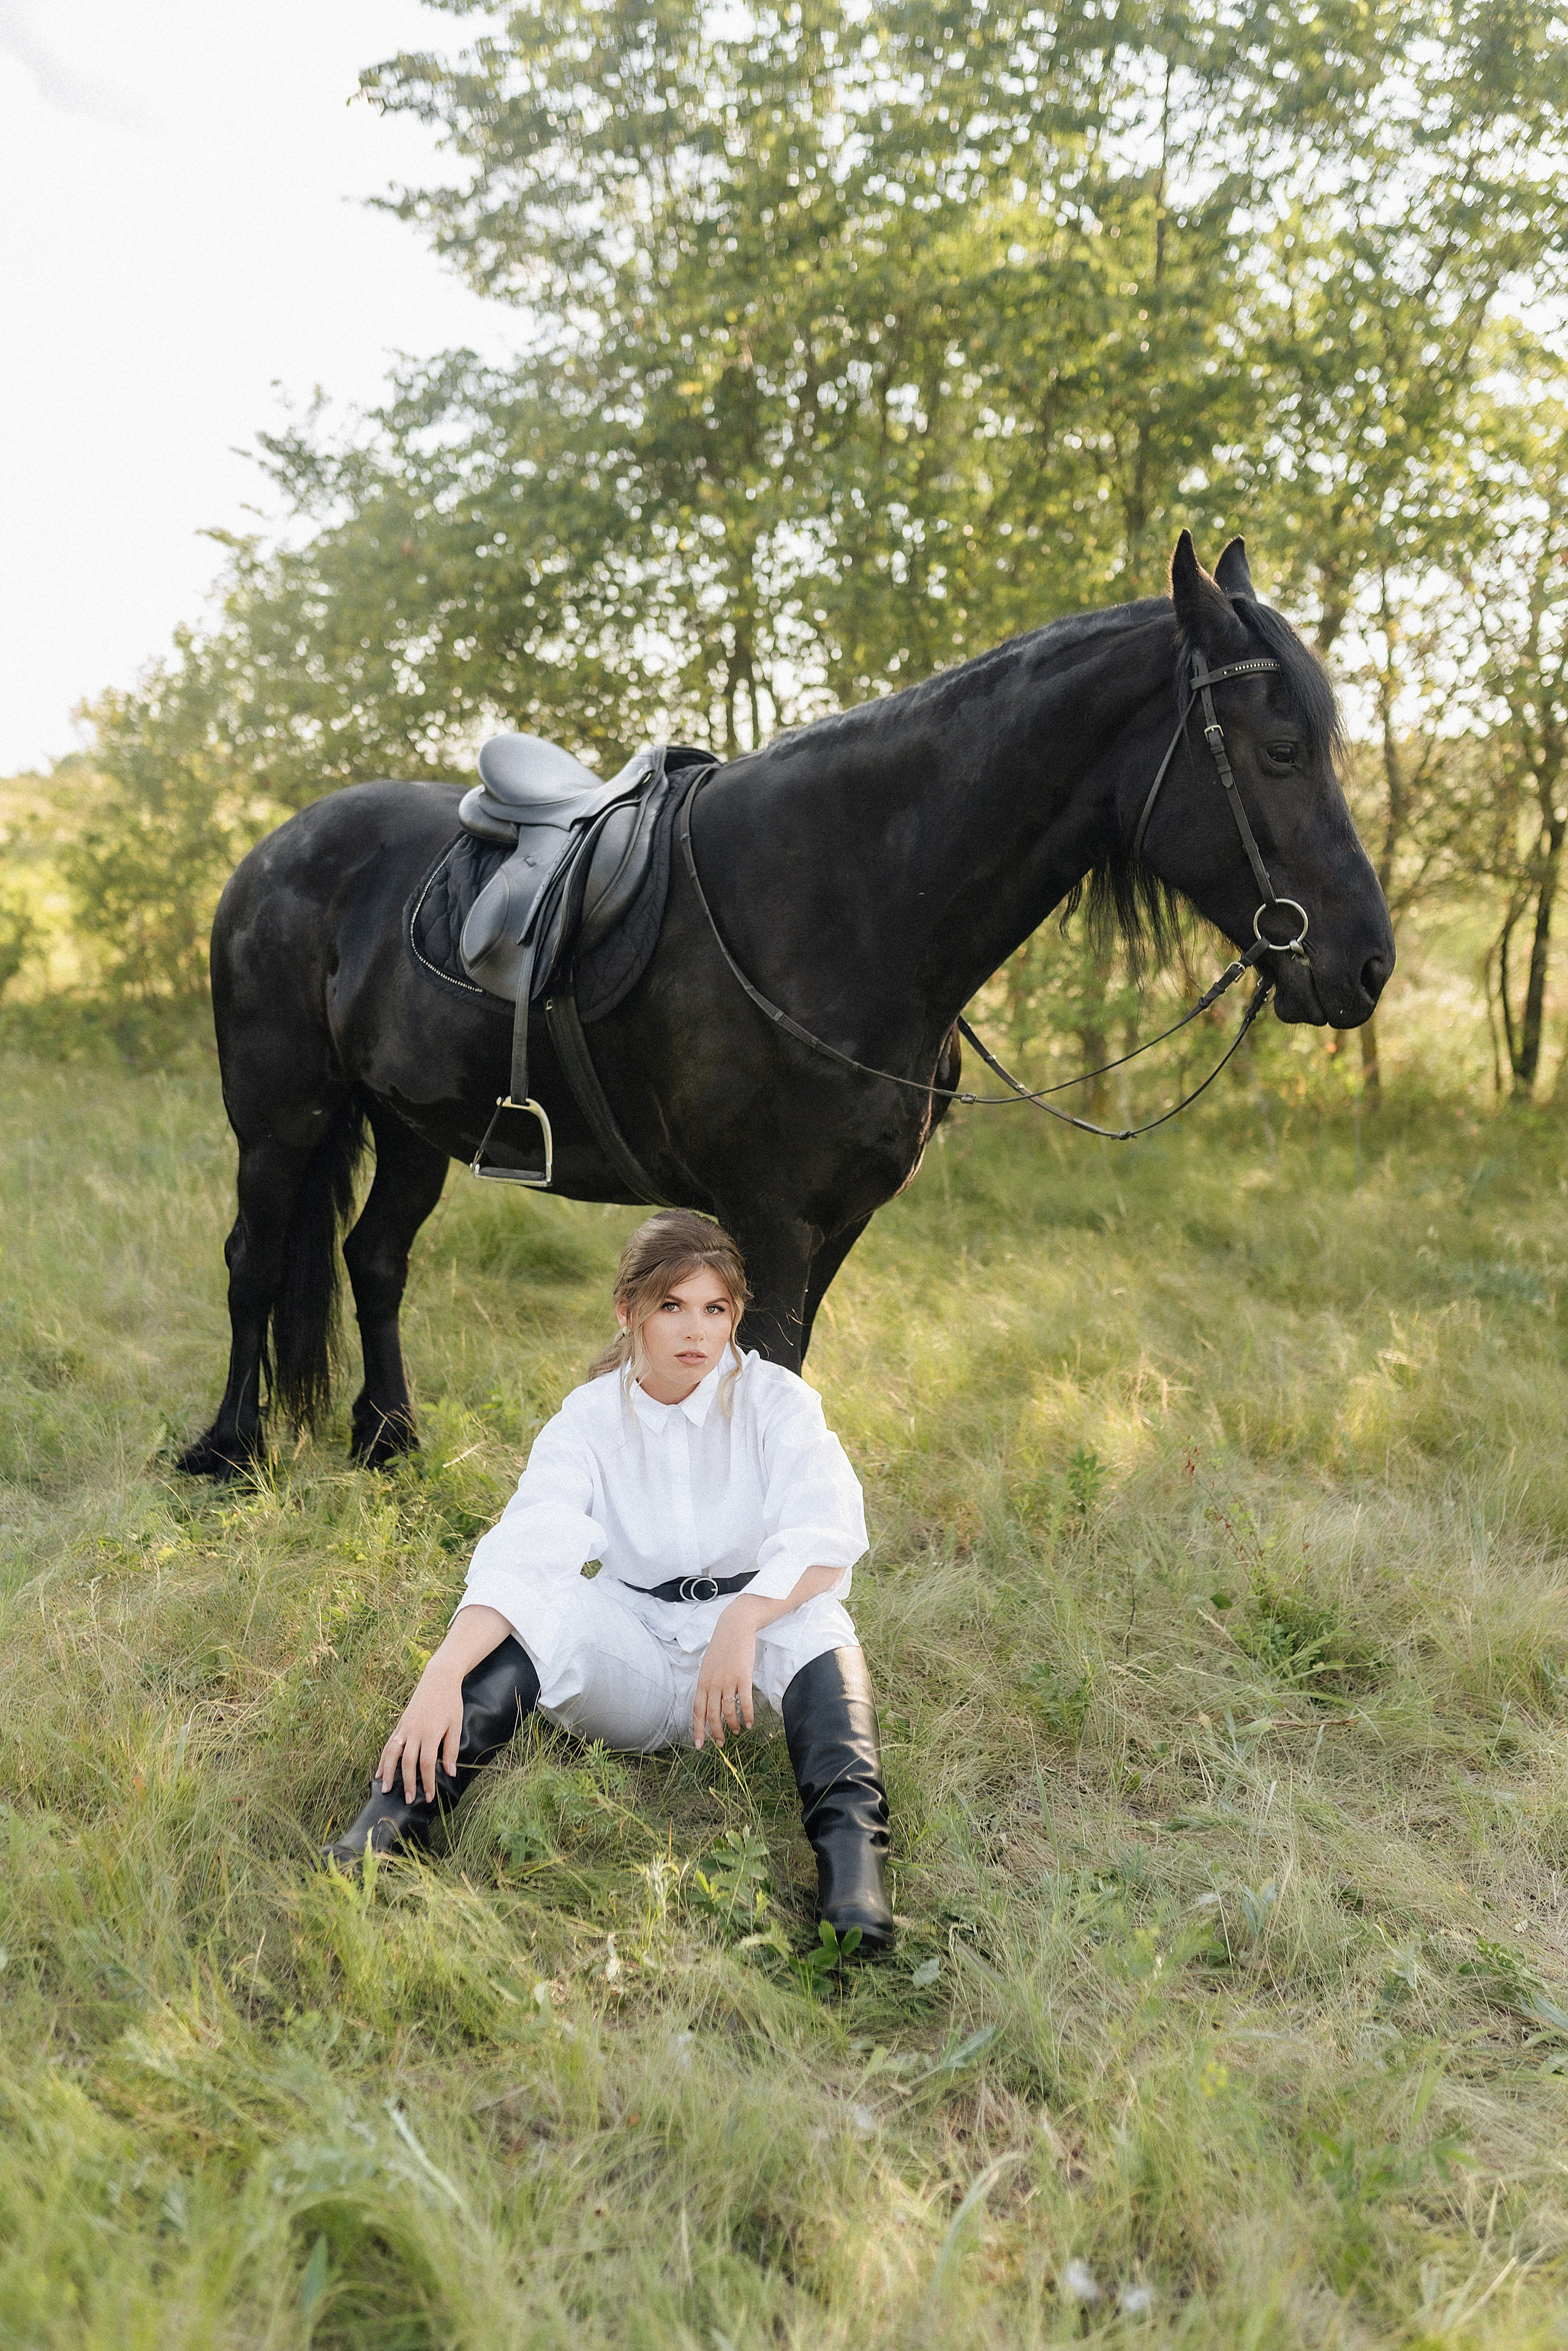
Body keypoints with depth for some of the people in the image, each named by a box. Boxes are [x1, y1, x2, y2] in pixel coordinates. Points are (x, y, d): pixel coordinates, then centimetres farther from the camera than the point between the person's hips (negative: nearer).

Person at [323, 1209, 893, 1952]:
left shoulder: (775, 1401, -6)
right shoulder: (589, 1420, -4)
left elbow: (829, 1534, -22)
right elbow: (520, 1550, -20)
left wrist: (742, 1621, -40)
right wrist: (441, 1676, -36)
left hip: (748, 1666, -1)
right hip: (635, 1676, 1)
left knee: (811, 1609, -32)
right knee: (542, 1598, -27)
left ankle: (848, 1840, -46)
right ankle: (403, 1808, -32)